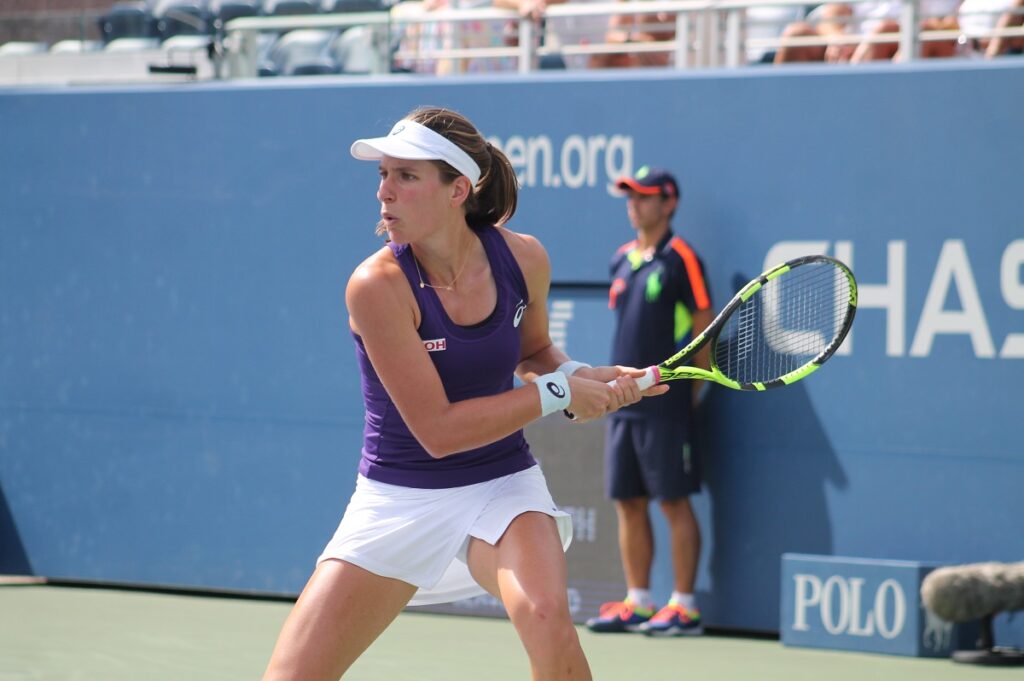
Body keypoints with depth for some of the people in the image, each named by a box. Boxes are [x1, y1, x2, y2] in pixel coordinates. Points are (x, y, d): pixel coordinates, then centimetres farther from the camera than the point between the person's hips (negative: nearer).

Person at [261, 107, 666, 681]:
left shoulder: (524, 258, -8)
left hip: (501, 488, 2)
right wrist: (556, 394, -18)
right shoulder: (377, 286, -21)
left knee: (546, 617, -30)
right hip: (398, 499, -2)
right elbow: (437, 429, -21)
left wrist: (586, 378, -6)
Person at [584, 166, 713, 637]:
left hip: (665, 407, -7)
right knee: (628, 503, 8)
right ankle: (637, 604, 14)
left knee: (674, 502, -4)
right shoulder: (622, 260, 14)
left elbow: (704, 330, -7)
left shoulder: (679, 259, -7)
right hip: (622, 404, 7)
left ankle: (684, 607, -1)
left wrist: (689, 391, -5)